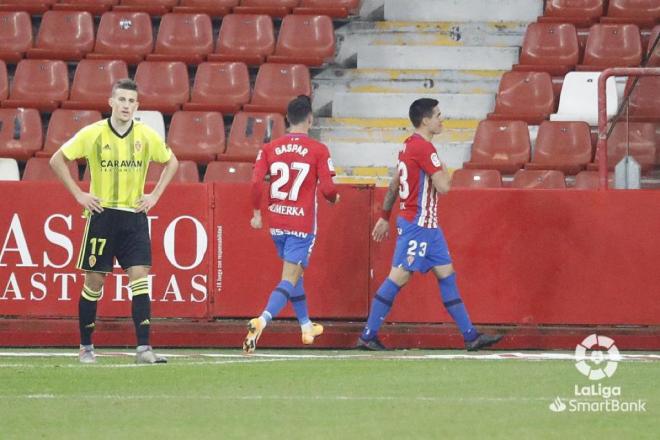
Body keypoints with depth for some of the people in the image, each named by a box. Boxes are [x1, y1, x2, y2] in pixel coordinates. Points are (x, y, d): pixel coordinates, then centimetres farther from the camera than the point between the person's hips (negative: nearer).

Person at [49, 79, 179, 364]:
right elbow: (57, 160, 2)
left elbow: (171, 162, 18)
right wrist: (79, 194, -3)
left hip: (134, 215, 1)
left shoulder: (147, 136, 0)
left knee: (139, 278, -9)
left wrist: (155, 195, 7)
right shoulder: (93, 134, -6)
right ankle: (86, 347, 16)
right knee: (94, 281, 2)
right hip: (102, 215, -1)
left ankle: (143, 348, -12)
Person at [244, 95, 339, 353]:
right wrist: (334, 199, 13)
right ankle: (262, 321, -31)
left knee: (294, 274, 23)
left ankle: (306, 327, 36)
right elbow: (327, 188, -10)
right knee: (289, 280, -7)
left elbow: (256, 181, -7)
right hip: (302, 223, -5)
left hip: (276, 222, 5)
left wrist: (256, 213, 4)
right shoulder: (318, 150, -8)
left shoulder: (270, 148, 1)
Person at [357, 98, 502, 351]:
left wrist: (385, 217, 24)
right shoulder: (424, 148, -16)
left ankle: (470, 336, 10)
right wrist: (443, 171, 1)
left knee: (446, 275, 9)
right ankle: (368, 336, -5)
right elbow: (442, 186, -20)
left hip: (426, 226, 10)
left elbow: (394, 185, 19)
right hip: (418, 224, -10)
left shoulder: (409, 146, 13)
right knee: (399, 276, -8)